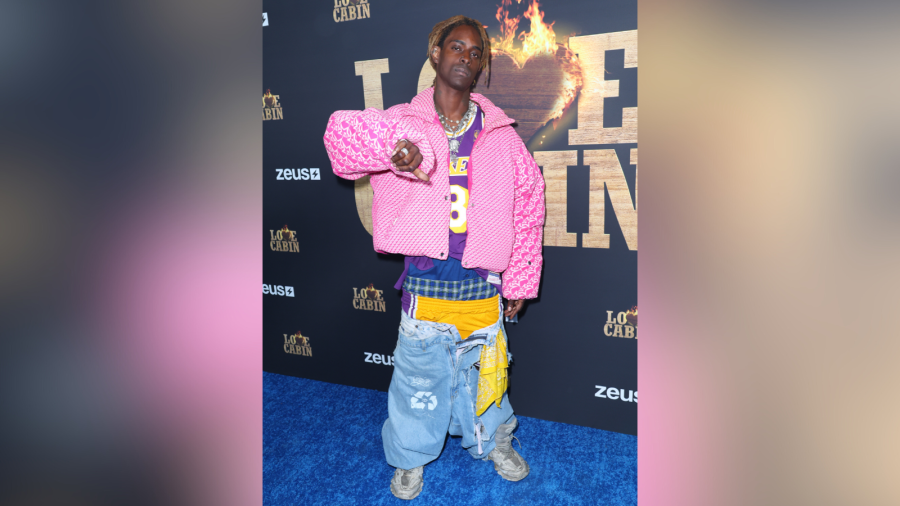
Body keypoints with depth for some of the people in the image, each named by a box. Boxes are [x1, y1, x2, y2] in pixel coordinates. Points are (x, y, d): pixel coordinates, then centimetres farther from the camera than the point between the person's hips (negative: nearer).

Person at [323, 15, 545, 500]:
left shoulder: (500, 135, 1)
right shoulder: (404, 122, -4)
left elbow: (528, 205, 6)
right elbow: (341, 131, -22)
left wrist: (520, 281, 7)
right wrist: (395, 144, -43)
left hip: (481, 283, 2)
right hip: (424, 282, -1)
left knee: (482, 368, 18)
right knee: (419, 373, 13)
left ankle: (495, 440, 47)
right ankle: (412, 456, 39)